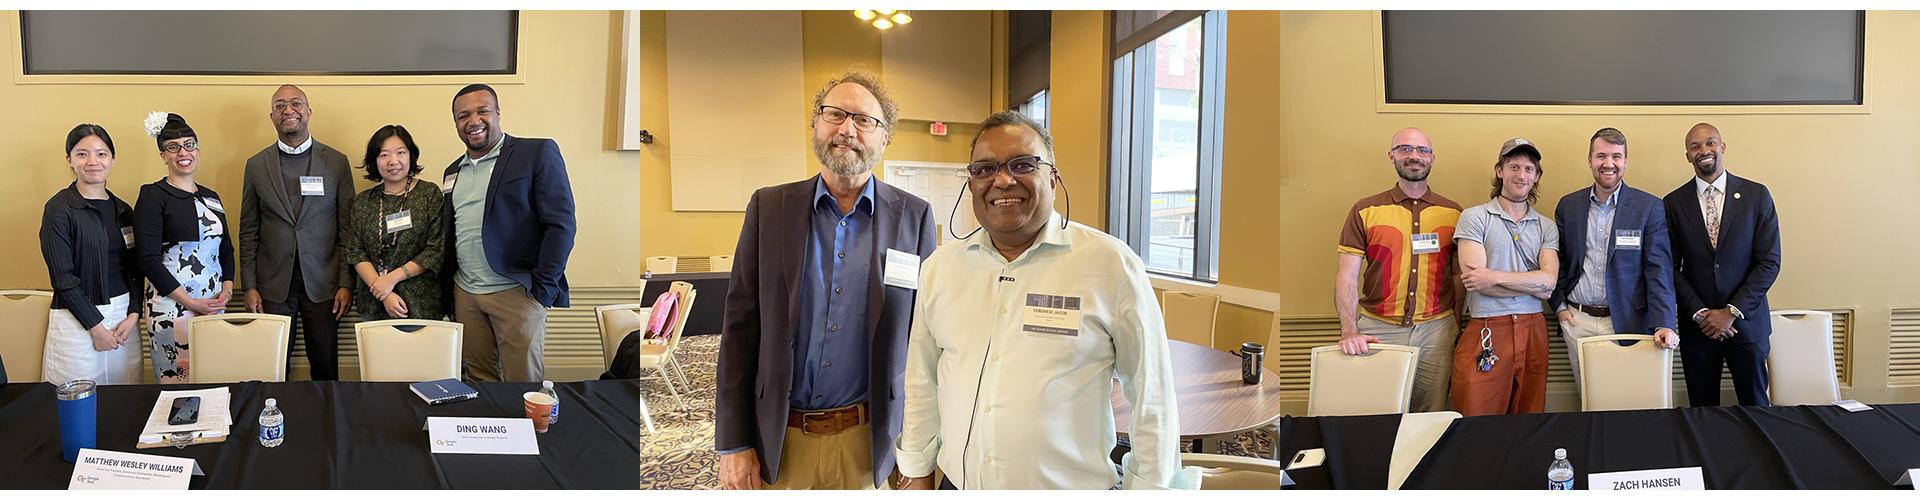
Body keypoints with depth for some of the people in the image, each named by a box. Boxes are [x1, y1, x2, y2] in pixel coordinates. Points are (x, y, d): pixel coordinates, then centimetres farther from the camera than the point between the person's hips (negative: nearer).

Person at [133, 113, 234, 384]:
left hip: (214, 305, 5)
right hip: (172, 306, -5)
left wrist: (227, 290, 0)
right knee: (177, 384, -1)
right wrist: (190, 302, -13)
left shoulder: (210, 197, 13)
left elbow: (226, 249, 18)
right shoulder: (153, 196, -5)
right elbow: (149, 259, -11)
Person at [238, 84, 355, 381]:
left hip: (323, 283, -1)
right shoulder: (257, 165, 6)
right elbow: (248, 232, 7)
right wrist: (249, 286, 1)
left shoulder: (336, 162, 2)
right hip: (273, 285, 1)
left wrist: (346, 283, -4)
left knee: (326, 368, 5)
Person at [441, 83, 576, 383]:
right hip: (464, 294, 6)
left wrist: (543, 288, -14)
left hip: (516, 292, -6)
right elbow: (451, 234, 20)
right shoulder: (454, 170, 16)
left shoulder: (538, 153, -4)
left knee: (524, 379, -2)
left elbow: (561, 224, -10)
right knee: (478, 379, 8)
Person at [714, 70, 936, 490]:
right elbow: (740, 327, 1)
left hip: (869, 440, 0)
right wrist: (733, 444, -3)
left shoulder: (914, 216, 0)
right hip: (779, 438, 1)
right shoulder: (768, 207, 1)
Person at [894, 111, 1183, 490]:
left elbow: (1153, 400, -7)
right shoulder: (940, 268, 1)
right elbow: (922, 383, 10)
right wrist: (917, 474, 11)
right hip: (957, 483, 4)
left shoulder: (1112, 266, -11)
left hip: (1073, 486, -3)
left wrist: (1147, 486, -6)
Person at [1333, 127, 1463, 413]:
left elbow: (1458, 275, 13)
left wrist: (1459, 326, 4)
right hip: (1378, 330, -1)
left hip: (1437, 329, 1)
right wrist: (1349, 331, -14)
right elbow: (1347, 276, -2)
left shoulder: (1453, 214, 9)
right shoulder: (1365, 211, 2)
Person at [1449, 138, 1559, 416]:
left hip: (1532, 330, 4)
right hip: (1486, 329, -4)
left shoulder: (1546, 226, 13)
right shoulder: (1475, 217, 1)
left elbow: (1549, 279, -2)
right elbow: (1485, 282, -9)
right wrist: (1533, 285, -3)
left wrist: (1495, 277, -11)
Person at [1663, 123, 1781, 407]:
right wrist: (1700, 313, -9)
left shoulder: (1756, 195, 0)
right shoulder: (1674, 203, 2)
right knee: (1702, 410, 8)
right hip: (1695, 325, 1)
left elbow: (1769, 262, -4)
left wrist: (1732, 312, -11)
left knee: (1754, 406, 6)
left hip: (1746, 322, -1)